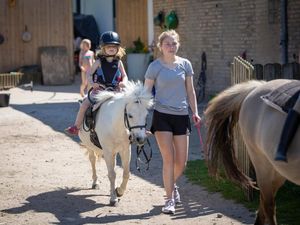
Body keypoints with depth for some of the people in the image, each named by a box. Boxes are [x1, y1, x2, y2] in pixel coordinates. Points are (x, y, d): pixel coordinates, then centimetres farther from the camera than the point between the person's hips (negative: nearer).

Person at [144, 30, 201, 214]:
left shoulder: (185, 64, 5)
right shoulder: (155, 66, -3)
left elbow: (190, 91, 11)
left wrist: (195, 112, 4)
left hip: (181, 116, 3)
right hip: (162, 116, -3)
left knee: (182, 161, 5)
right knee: (168, 158, -8)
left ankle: (172, 185, 36)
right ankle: (170, 200, 0)